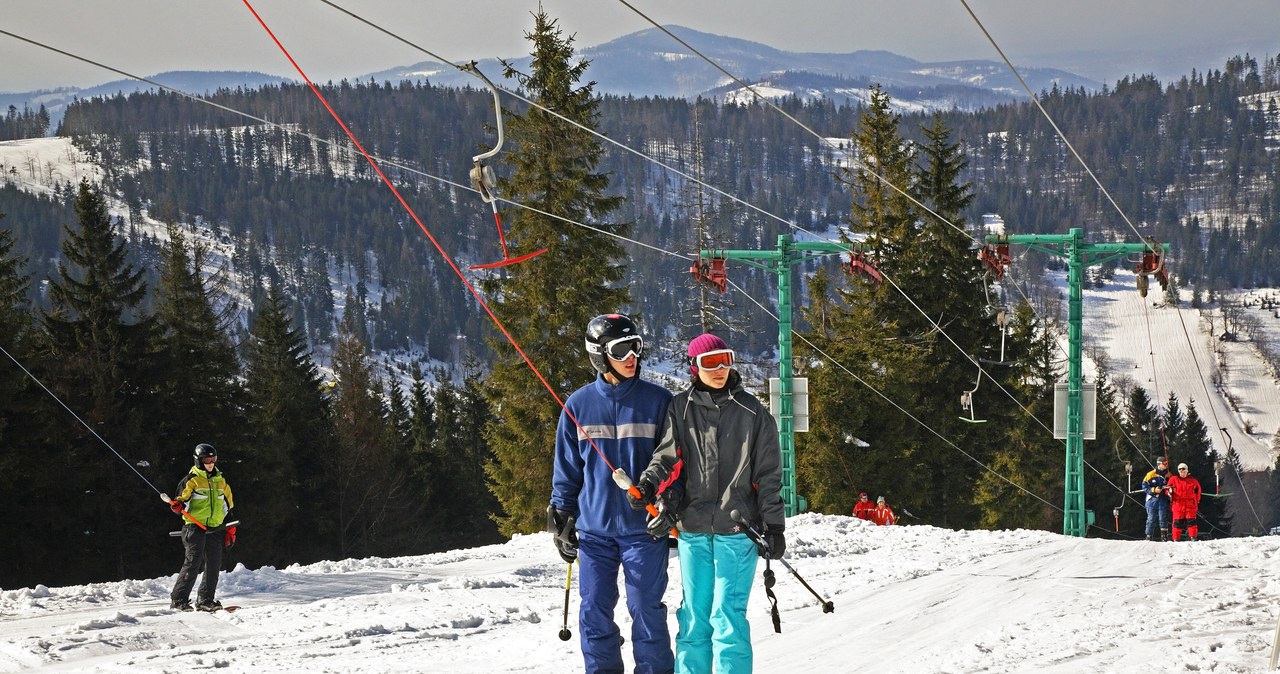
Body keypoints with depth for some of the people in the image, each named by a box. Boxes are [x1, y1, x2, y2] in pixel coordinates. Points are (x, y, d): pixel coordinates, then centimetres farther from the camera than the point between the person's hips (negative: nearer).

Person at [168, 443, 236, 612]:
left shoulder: (220, 481, 17)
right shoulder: (191, 480, 0)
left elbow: (228, 506, 23)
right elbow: (182, 498, -4)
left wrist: (230, 529, 19)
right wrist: (177, 505, -29)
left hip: (215, 529, 6)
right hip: (195, 527, -6)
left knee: (214, 565, 2)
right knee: (193, 563, -13)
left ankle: (205, 600, 11)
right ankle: (178, 599, -10)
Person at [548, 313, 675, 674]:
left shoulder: (658, 401, 0)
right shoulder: (579, 405, 4)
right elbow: (567, 469, 11)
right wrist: (562, 518, 8)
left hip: (644, 526, -2)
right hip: (594, 527, 2)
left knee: (646, 611, 0)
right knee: (595, 612, 3)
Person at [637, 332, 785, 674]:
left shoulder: (751, 412, 4)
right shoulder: (680, 408, 8)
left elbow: (768, 475, 5)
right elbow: (668, 455, -1)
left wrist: (774, 526, 0)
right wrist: (649, 483, -22)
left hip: (738, 528, -2)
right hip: (693, 529, 3)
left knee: (728, 616, -9)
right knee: (694, 616, 7)